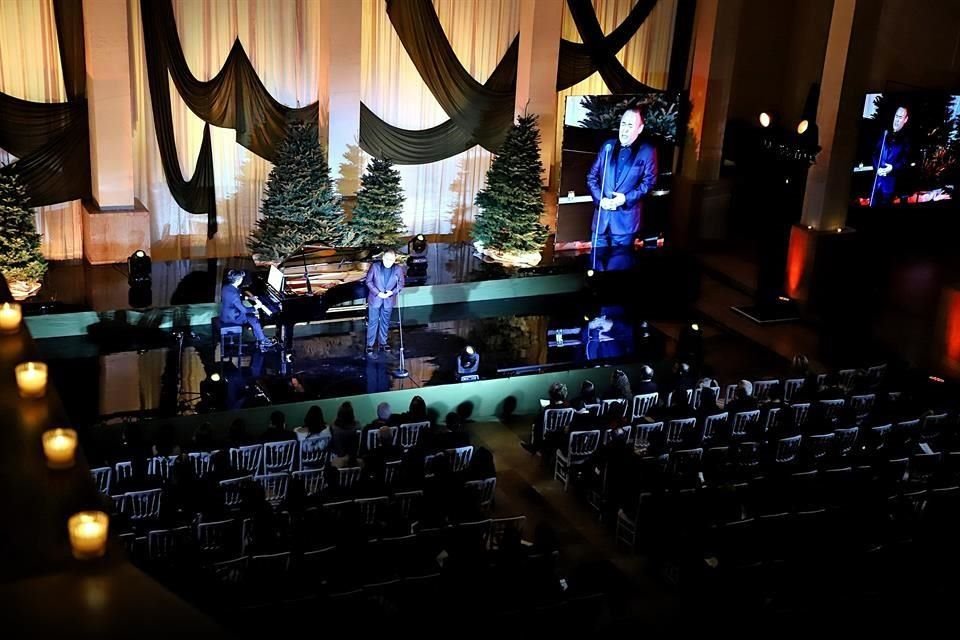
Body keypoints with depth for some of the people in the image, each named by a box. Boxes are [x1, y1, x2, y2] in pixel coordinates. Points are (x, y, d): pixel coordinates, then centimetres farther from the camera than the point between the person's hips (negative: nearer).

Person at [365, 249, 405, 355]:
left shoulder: (398, 269, -6)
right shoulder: (375, 266, -10)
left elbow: (401, 284, 1)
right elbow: (369, 281, -6)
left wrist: (392, 292, -16)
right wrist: (378, 293, -16)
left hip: (389, 300, 2)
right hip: (375, 299, -2)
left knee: (385, 322, 15)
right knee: (373, 322, 3)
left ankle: (383, 343, 28)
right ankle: (370, 344, 11)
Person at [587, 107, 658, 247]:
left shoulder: (647, 152, 2)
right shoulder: (608, 146, 12)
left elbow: (648, 182, -3)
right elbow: (592, 176, 10)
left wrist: (626, 198, -16)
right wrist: (600, 199, -6)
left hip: (626, 219, -3)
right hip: (601, 216, 3)